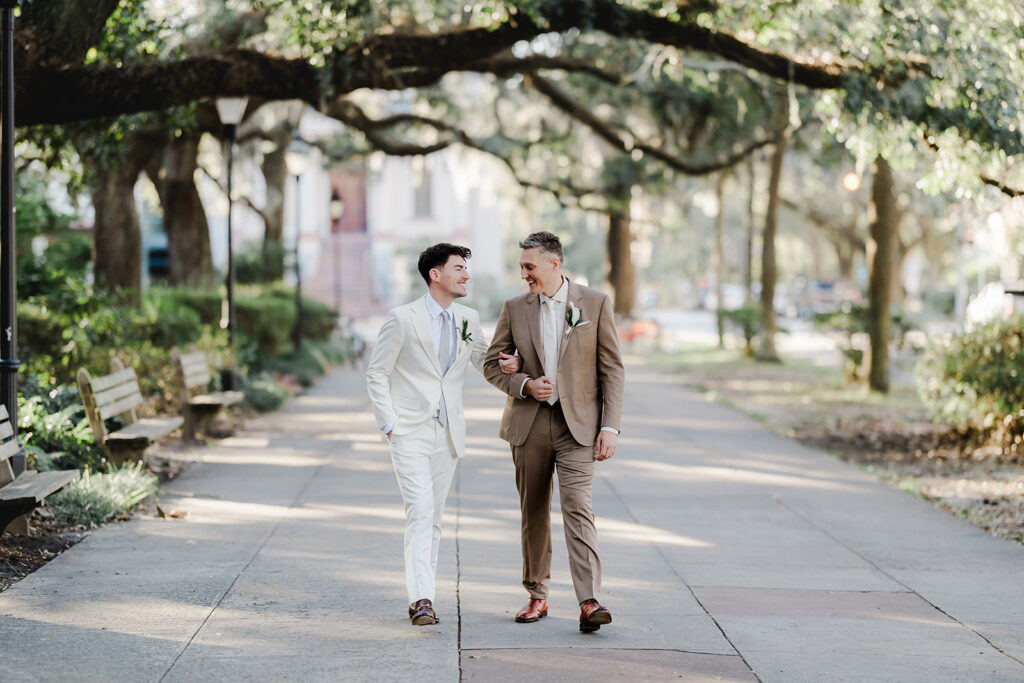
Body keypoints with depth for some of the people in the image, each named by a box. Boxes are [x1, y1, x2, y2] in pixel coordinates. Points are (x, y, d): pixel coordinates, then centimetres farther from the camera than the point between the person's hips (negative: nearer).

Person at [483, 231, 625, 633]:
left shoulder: (595, 304, 0)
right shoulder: (515, 309, 6)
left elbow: (612, 369, 0)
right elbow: (492, 365, 10)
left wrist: (610, 426, -7)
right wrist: (525, 385, -10)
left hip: (577, 424, -3)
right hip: (529, 424, 3)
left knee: (578, 509, -15)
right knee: (533, 513, 9)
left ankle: (589, 603, -21)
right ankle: (537, 596, 21)